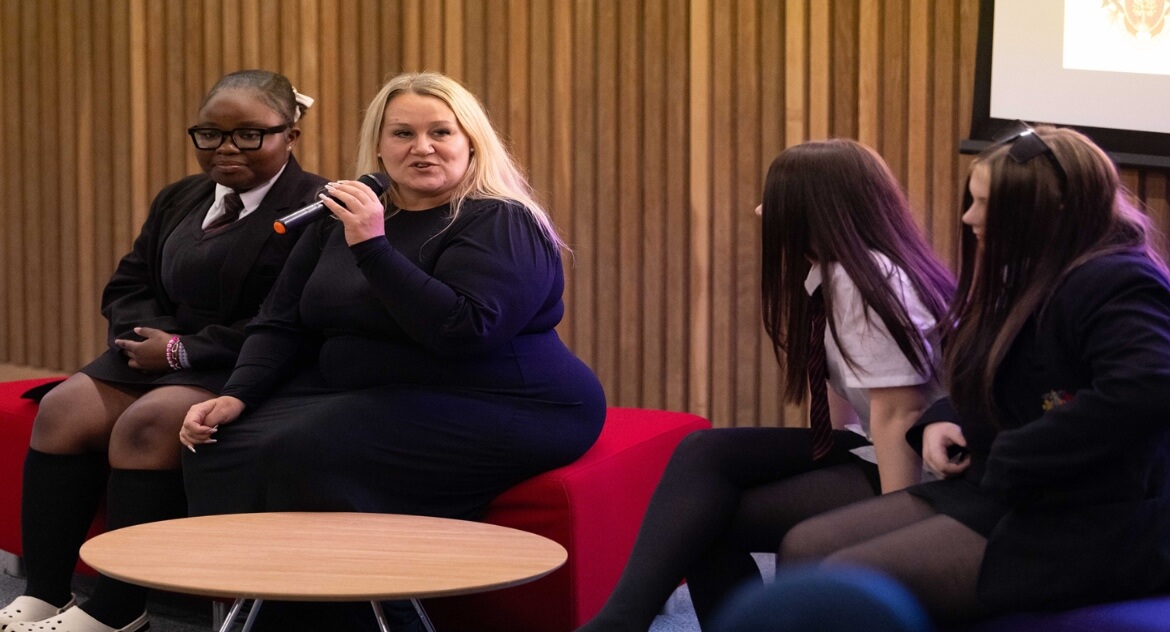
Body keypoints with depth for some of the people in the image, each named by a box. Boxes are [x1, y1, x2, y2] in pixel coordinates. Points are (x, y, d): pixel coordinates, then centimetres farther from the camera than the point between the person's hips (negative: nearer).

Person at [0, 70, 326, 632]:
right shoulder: (180, 200, 19)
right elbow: (126, 287, 19)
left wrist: (183, 351, -17)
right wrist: (152, 336, -5)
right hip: (161, 350, 8)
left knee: (146, 422, -31)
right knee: (63, 409, -15)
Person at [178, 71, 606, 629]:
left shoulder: (500, 225, -11)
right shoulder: (345, 216, 13)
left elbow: (463, 330, -26)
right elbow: (281, 322, 14)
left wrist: (372, 247, -26)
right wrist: (237, 395, -3)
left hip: (495, 411, -8)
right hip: (366, 396, 8)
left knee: (304, 455, -28)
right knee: (227, 446, -11)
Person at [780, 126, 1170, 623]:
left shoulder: (1116, 284, -15)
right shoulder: (1032, 278, 16)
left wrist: (1010, 463, -25)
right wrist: (942, 420, 8)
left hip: (1083, 527, -10)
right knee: (803, 549, 1)